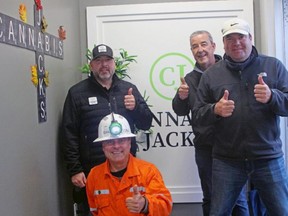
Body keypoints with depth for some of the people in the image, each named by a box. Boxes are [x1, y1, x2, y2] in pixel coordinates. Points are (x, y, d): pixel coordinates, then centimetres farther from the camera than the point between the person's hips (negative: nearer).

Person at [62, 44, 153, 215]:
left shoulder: (128, 89, 8)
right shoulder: (77, 93, 0)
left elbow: (146, 124, 9)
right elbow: (70, 134, -4)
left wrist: (136, 107, -11)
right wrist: (75, 170, -9)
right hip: (92, 170, -2)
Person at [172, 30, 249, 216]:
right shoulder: (190, 79, 7)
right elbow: (181, 111, 10)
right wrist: (181, 97, -10)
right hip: (205, 147, 4)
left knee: (237, 198, 8)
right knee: (210, 199, 16)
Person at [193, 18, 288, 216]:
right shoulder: (211, 74, 4)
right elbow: (198, 115, 4)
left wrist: (272, 97, -21)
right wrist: (215, 110, -17)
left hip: (269, 158, 0)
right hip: (226, 161, 1)